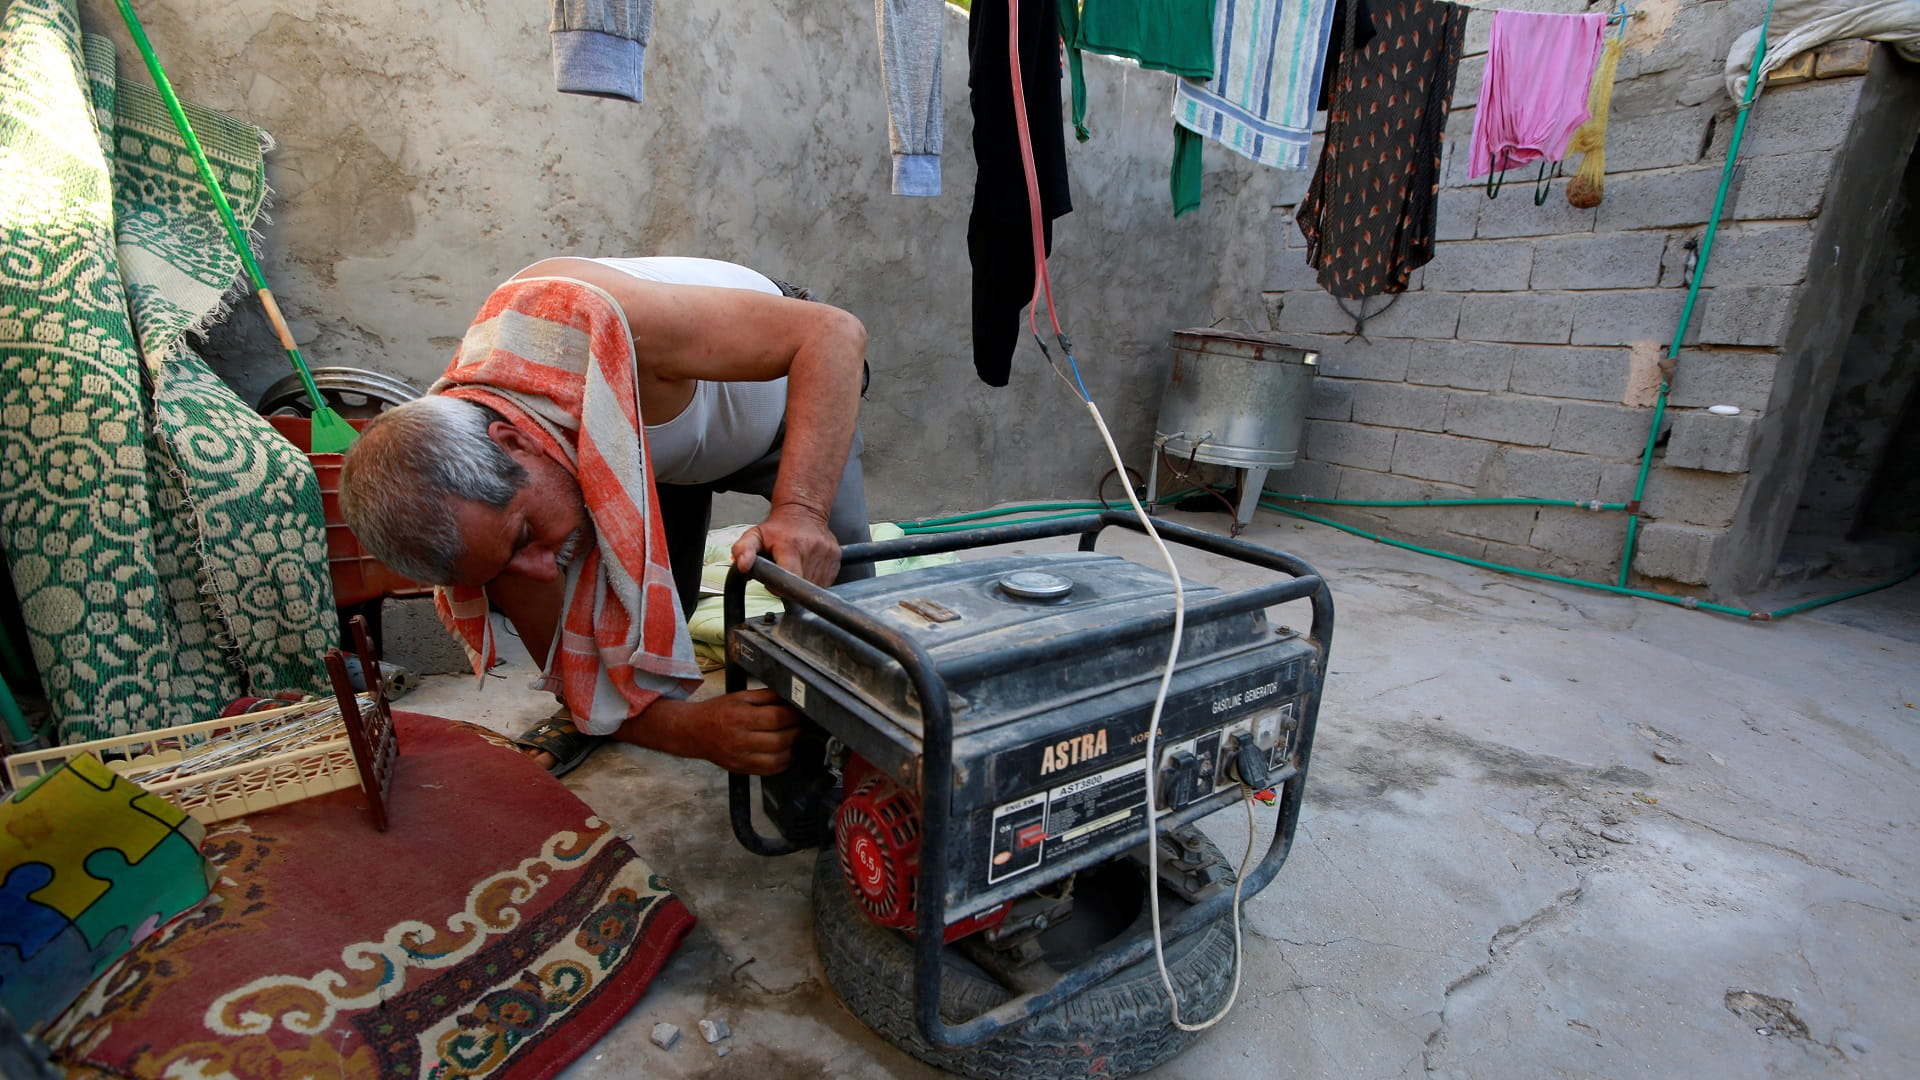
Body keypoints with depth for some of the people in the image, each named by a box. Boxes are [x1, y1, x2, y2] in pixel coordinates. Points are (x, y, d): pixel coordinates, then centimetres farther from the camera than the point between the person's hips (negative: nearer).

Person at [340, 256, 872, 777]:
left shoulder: (580, 322, -45)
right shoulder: (459, 517, -27)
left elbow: (834, 332, -43)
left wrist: (799, 509, -56)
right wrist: (697, 730, -41)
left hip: (781, 404, -2)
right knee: (649, 620, -9)